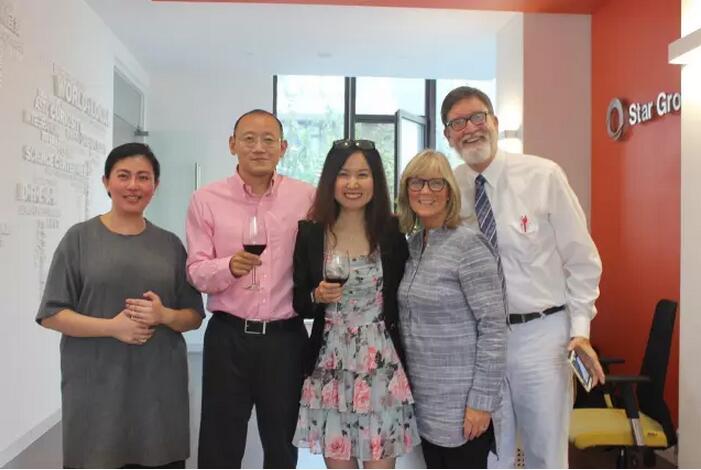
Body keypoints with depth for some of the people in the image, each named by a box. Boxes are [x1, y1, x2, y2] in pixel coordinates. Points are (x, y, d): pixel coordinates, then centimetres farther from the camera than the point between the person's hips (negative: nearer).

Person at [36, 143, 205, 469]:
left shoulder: (170, 244, 8)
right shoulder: (80, 238, 1)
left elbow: (194, 316, 10)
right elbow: (50, 315, -2)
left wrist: (165, 315, -11)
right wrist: (111, 326, -15)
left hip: (160, 384, 2)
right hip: (95, 384, -2)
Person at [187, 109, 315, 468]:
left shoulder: (306, 198, -1)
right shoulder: (206, 199, -2)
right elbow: (196, 273, -4)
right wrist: (230, 267, -23)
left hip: (286, 337, 1)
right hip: (228, 336, 0)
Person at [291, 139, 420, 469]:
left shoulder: (392, 233, -1)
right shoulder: (310, 233, 0)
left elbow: (401, 302, 3)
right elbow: (297, 302, 5)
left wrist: (405, 362, 1)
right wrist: (317, 297, -16)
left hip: (381, 366, -1)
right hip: (329, 367, 1)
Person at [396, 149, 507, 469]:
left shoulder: (468, 245, -14)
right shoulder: (412, 243, 7)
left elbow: (493, 328, -16)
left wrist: (481, 401, -18)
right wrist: (407, 386, 10)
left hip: (461, 404, -7)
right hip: (423, 400, 7)